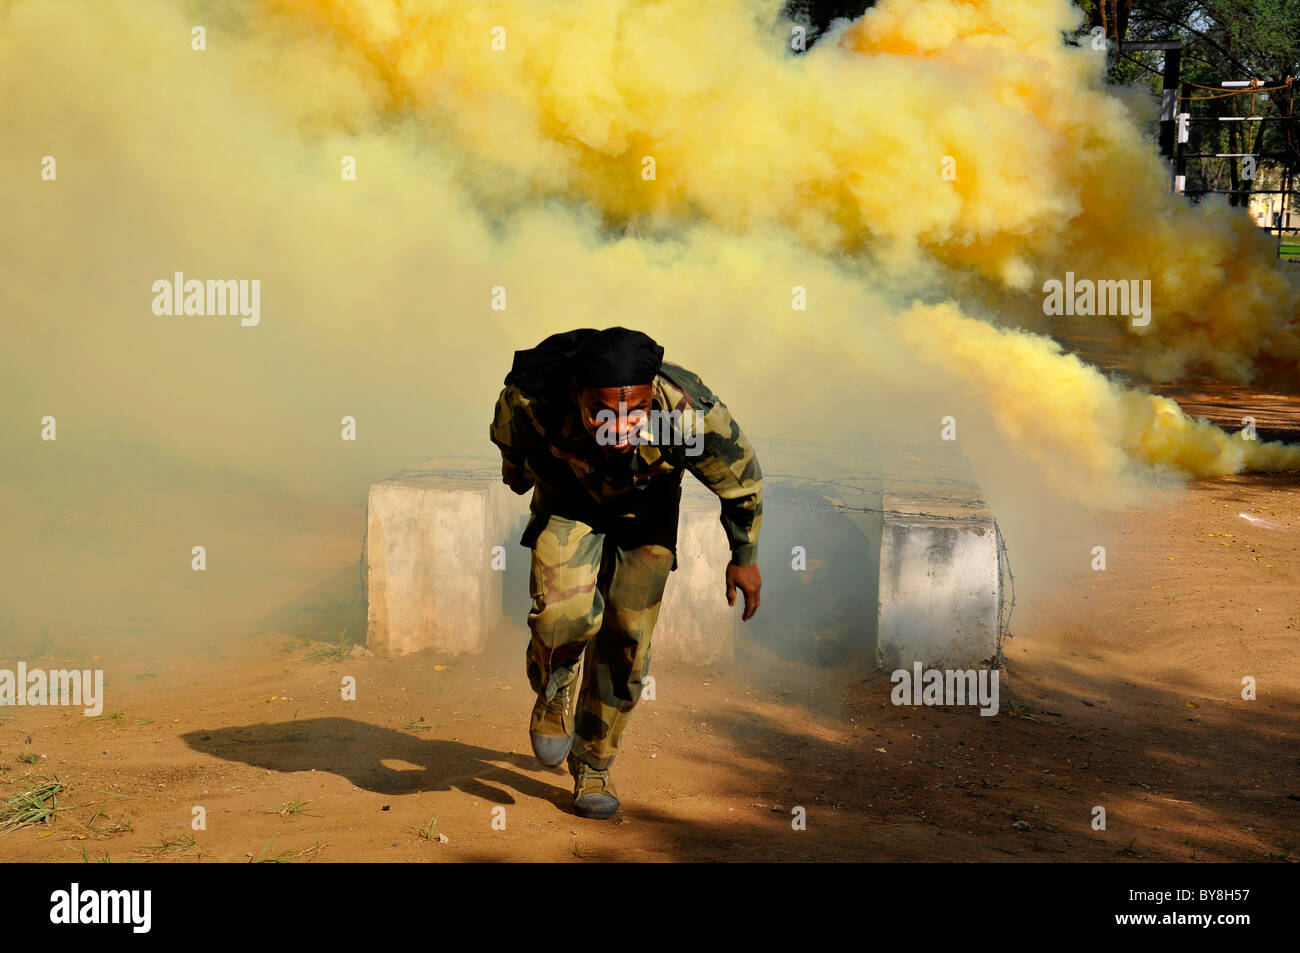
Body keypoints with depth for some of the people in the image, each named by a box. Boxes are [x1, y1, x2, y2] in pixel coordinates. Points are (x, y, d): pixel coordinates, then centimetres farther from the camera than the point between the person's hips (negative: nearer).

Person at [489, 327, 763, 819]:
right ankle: (554, 688, 10)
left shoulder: (691, 415, -40)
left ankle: (593, 764, 24)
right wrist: (516, 468, 14)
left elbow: (742, 481, -17)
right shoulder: (532, 397, -37)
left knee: (625, 638, 1)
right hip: (568, 501, -1)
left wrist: (745, 558, -3)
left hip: (645, 515, 1)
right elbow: (508, 434, -8)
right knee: (566, 611, -24)